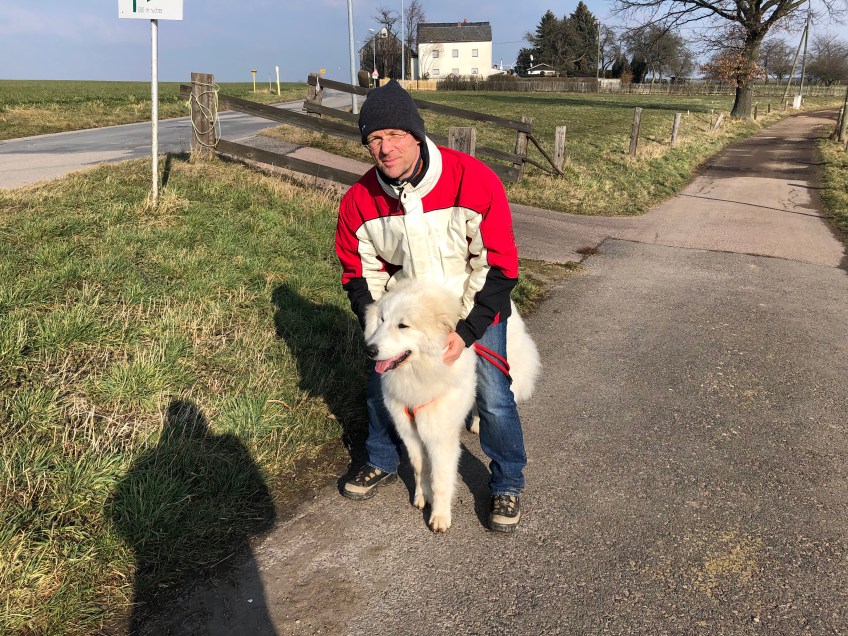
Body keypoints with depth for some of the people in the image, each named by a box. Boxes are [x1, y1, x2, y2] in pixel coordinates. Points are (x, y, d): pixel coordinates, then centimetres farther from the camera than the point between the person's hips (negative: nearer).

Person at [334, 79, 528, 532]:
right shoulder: (359, 201, -17)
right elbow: (360, 274, -4)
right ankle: (382, 463, 36)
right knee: (381, 384, 7)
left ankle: (507, 486, 19)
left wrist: (467, 332, -25)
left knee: (493, 397, -7)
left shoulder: (475, 181, -27)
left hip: (475, 307, -3)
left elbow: (499, 266, -22)